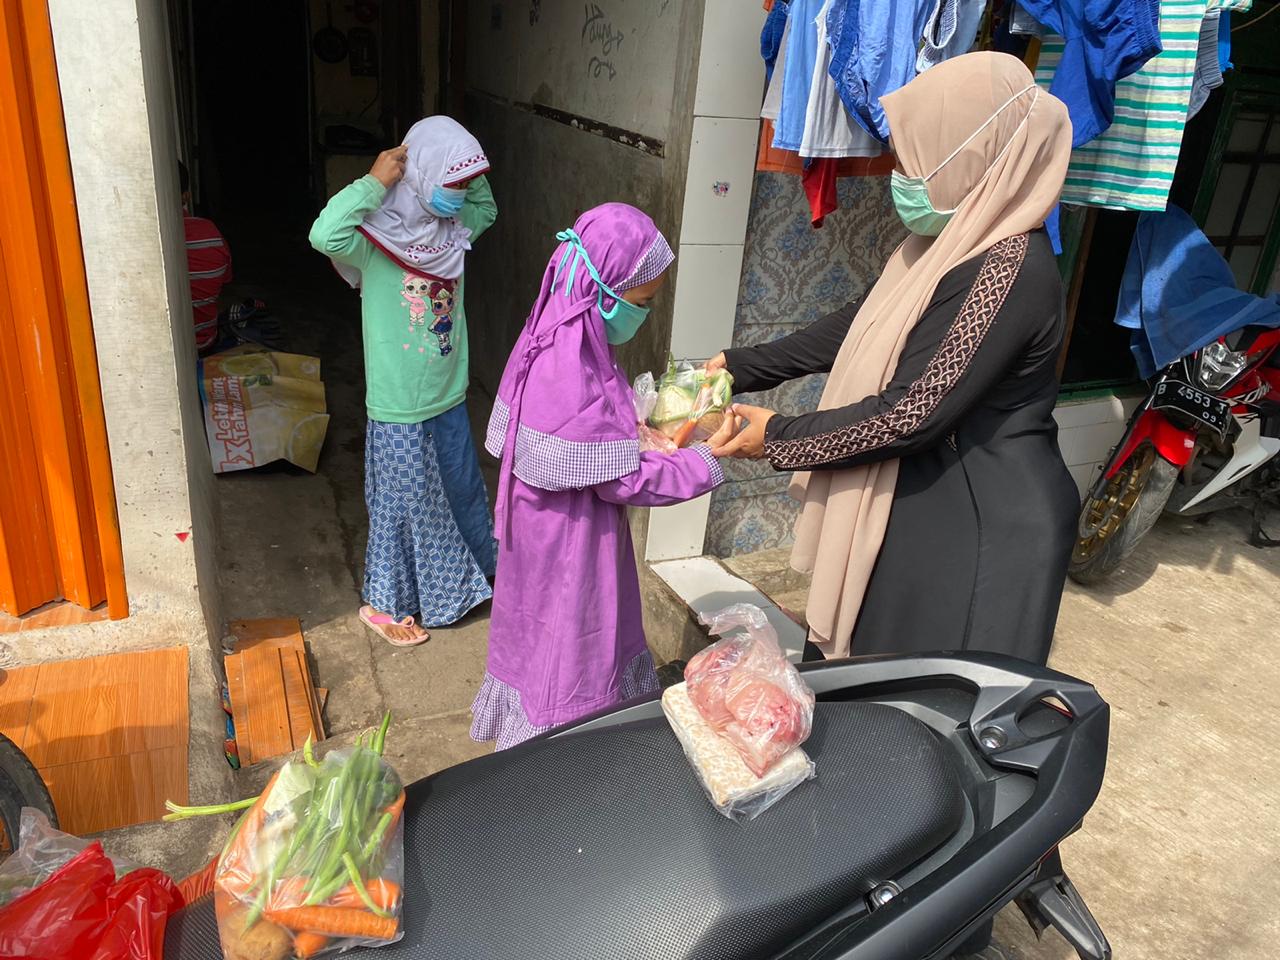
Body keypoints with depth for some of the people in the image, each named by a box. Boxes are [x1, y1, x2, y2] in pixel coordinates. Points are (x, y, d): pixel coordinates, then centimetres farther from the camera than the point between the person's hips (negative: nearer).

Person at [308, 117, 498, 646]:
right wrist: (374, 181, -32)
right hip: (400, 409, -7)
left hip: (450, 396, 7)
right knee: (404, 503, 9)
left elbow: (487, 208, 23)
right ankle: (385, 604, 30)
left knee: (462, 488, 24)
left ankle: (476, 571, 48)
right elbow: (324, 235, -41)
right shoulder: (379, 234, -20)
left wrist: (470, 172, 3)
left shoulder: (453, 228, 1)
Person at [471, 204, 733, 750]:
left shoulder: (558, 342, -1)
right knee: (567, 662, 10)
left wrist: (631, 432, 1)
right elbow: (622, 480, -25)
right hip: (568, 547, -10)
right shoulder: (573, 377, -32)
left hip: (553, 535, 10)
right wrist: (708, 460, -17)